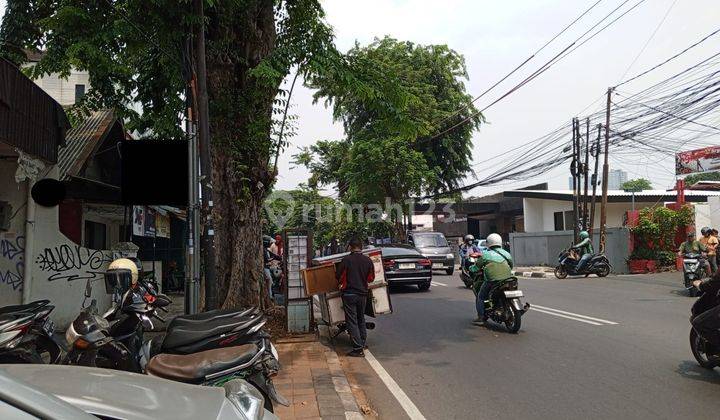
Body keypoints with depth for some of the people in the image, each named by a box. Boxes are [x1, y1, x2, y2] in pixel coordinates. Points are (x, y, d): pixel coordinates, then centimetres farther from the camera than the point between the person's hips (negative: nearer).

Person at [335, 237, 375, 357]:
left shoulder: (346, 259, -13)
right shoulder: (368, 260, -1)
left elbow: (338, 276, -5)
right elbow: (371, 278, 7)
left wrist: (342, 283, 17)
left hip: (349, 294, -4)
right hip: (363, 294, 5)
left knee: (352, 321, 0)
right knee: (361, 319, 21)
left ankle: (358, 349, -4)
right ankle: (362, 343, 32)